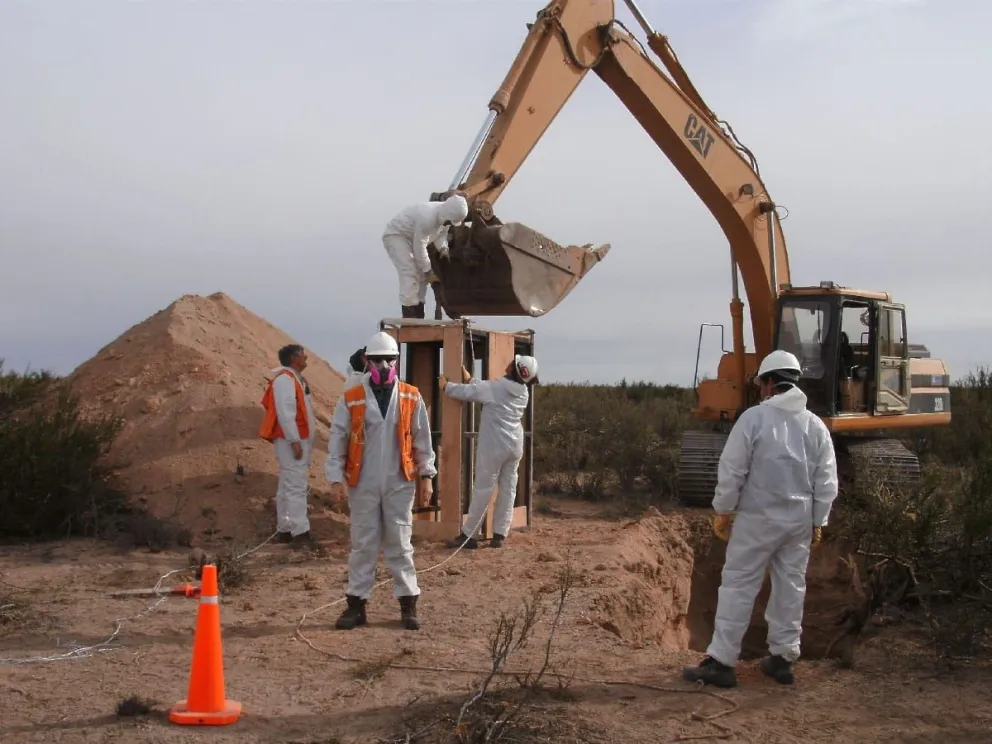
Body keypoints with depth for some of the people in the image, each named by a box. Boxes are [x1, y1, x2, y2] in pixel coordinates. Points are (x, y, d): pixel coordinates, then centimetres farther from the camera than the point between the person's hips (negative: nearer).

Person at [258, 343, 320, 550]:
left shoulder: (296, 378, 17)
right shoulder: (285, 379, -14)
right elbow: (285, 412, -21)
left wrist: (305, 441, 17)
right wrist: (295, 441, -23)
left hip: (300, 440, 10)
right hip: (291, 441, -10)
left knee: (288, 487, 12)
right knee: (296, 486, -12)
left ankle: (284, 530, 17)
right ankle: (300, 533, -14)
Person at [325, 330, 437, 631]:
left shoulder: (411, 398, 2)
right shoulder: (350, 400, -2)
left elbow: (422, 439, 6)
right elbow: (337, 441, 0)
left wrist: (426, 476, 4)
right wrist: (335, 479, -5)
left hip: (399, 484, 0)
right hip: (363, 485, 0)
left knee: (400, 544, 6)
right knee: (362, 545, 6)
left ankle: (408, 604, 13)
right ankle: (356, 604, 14)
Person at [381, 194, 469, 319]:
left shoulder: (445, 215, -10)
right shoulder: (427, 218, -37)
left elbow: (442, 232, 6)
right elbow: (419, 248, -32)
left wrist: (443, 247, -16)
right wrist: (428, 271, -23)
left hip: (413, 238, 9)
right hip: (395, 235, -9)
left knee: (421, 274, 5)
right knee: (410, 274, -21)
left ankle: (418, 315, 9)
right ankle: (409, 315, -23)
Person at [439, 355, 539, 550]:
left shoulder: (496, 387, -13)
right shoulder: (523, 392, 8)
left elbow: (466, 392, -8)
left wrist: (446, 386, 11)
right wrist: (469, 379, 25)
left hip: (494, 446, -6)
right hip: (515, 446, 6)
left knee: (482, 489, -1)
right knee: (508, 489, 8)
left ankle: (468, 535, 4)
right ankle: (499, 535, 10)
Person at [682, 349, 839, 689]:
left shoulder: (754, 418, -12)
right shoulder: (815, 425, 3)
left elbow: (732, 470, -12)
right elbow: (826, 481, 5)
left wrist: (722, 510, 0)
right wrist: (818, 520, 14)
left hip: (758, 518, -5)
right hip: (800, 519, 5)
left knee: (737, 586, -1)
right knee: (791, 587, 13)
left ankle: (721, 661, -1)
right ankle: (783, 657, 20)